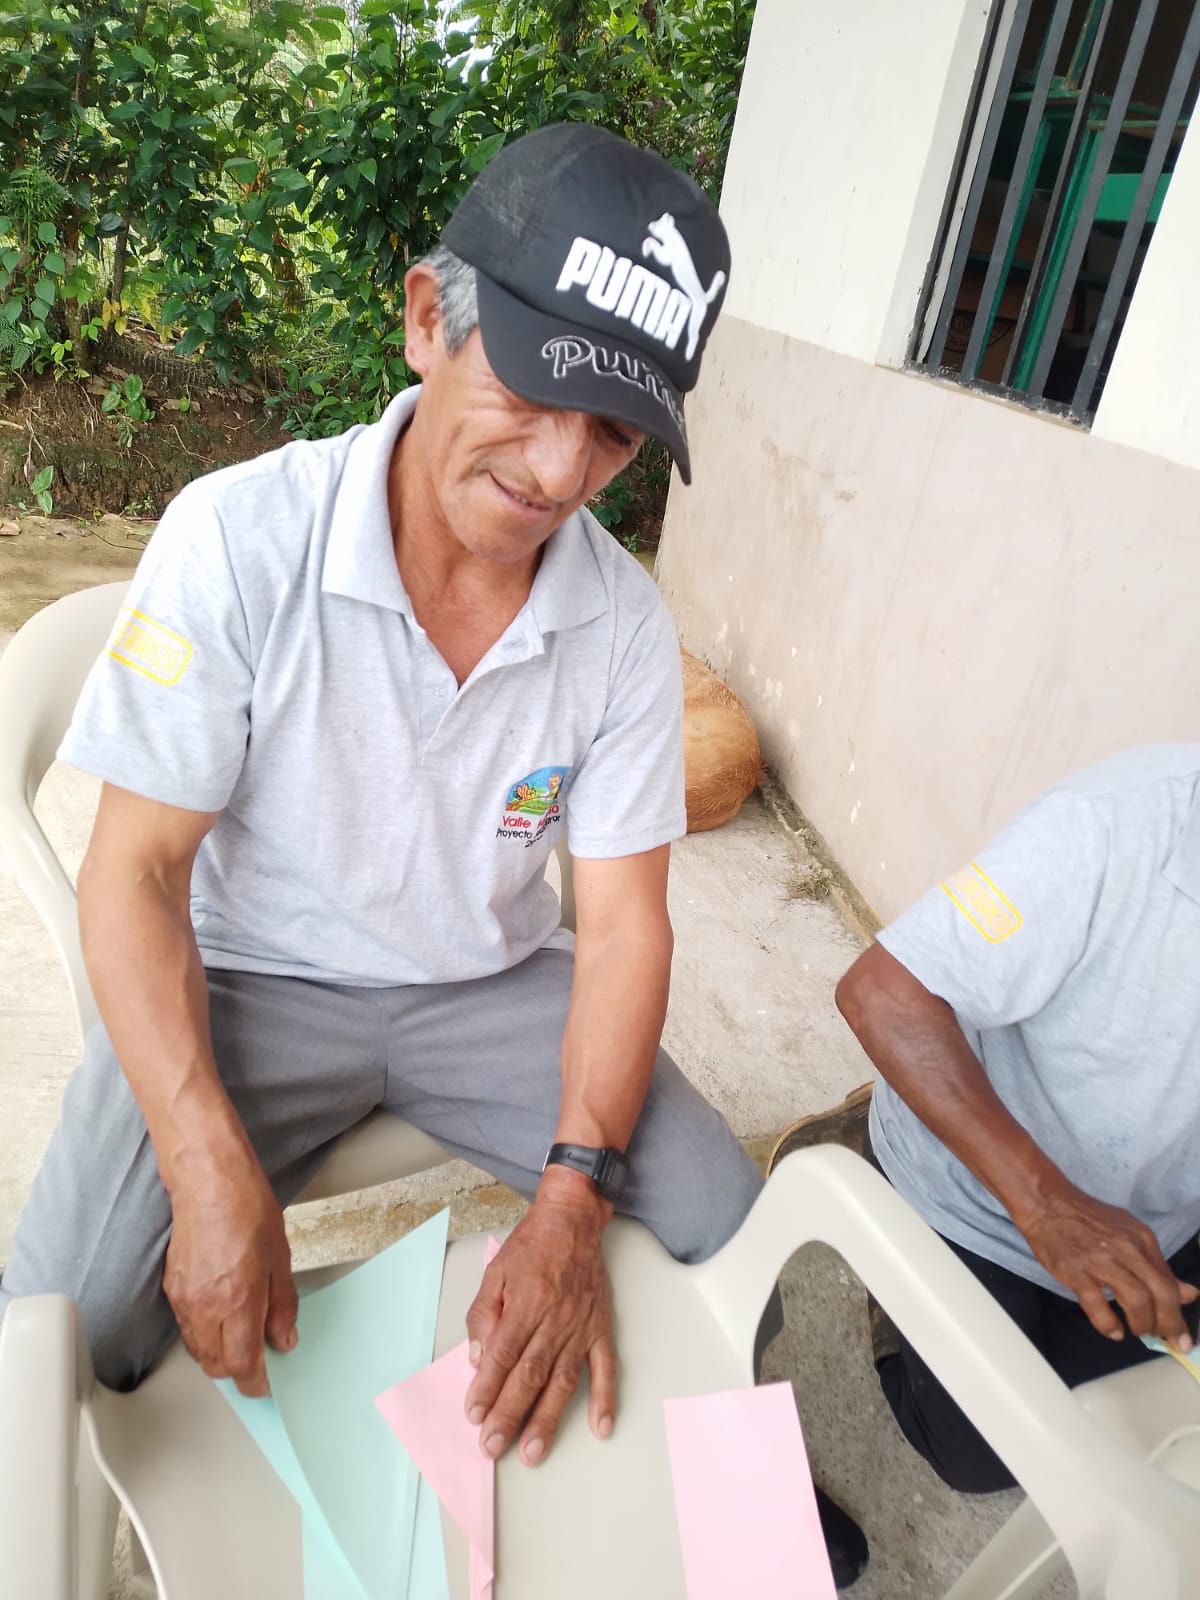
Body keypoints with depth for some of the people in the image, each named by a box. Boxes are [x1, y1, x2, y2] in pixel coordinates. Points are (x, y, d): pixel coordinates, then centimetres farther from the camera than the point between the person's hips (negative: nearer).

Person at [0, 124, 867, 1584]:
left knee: (737, 1235, -6)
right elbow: (134, 872, -15)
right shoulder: (238, 539, -20)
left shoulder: (626, 627, -11)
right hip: (250, 983, -1)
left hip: (496, 986, 3)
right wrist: (217, 1178, -24)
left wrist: (571, 1199, -19)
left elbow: (623, 922, -8)